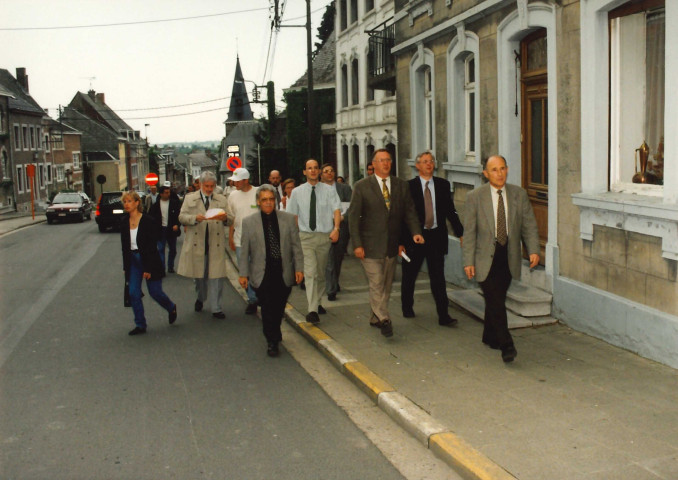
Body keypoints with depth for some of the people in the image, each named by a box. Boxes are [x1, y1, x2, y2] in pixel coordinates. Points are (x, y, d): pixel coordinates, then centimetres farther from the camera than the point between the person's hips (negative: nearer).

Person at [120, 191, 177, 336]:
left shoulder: (148, 221, -14)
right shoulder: (124, 222, 3)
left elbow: (152, 246, -14)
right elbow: (124, 246, 9)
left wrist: (148, 268, -16)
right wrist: (125, 266, 7)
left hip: (148, 260, -5)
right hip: (133, 261, 5)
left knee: (155, 292, 2)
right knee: (133, 293, -1)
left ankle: (171, 308, 32)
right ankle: (140, 325, 9)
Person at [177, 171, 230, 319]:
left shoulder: (222, 200, 10)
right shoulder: (190, 198, 7)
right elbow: (182, 217, -2)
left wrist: (225, 218, -18)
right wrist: (195, 218, -21)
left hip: (216, 245, 0)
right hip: (197, 244, 0)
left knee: (216, 277, -3)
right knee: (199, 276, 12)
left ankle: (216, 308, 4)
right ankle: (201, 298, 39)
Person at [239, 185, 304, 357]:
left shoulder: (288, 219, 5)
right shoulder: (249, 222, 3)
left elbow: (296, 246, 6)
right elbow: (244, 250, 4)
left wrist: (299, 268, 0)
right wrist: (243, 273, 1)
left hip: (284, 274, 2)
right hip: (262, 275, -1)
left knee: (279, 309, 9)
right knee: (267, 309, -4)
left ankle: (274, 335, 32)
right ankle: (272, 341, 8)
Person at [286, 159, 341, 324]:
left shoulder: (329, 190, 3)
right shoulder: (297, 192, 5)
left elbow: (336, 210, -7)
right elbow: (292, 215, 8)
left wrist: (336, 228, -23)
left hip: (325, 236, 2)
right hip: (305, 236, -1)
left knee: (321, 272, 14)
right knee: (310, 273, -13)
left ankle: (317, 302, 33)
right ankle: (312, 310, -18)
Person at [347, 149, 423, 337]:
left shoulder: (402, 186, 7)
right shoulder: (362, 186, -3)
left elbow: (409, 211, 7)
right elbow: (353, 216, -4)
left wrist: (415, 232, -11)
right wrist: (357, 244, -11)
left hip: (392, 246, 4)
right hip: (371, 246, -4)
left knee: (386, 285, 12)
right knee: (376, 284, -8)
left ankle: (376, 318, 26)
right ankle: (384, 320, -3)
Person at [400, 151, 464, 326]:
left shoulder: (443, 185, 6)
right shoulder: (409, 186, -3)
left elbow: (450, 211, 10)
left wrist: (460, 233, 3)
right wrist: (400, 240, -6)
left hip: (436, 236, 1)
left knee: (438, 278, 0)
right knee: (409, 276, 13)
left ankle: (443, 316, 1)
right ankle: (407, 307, 34)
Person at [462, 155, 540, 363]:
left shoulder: (519, 194, 4)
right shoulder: (475, 197, -3)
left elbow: (529, 225, 5)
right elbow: (469, 231, -4)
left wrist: (533, 250, -10)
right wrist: (468, 261, -8)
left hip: (509, 256, 3)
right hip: (486, 257, -3)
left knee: (496, 299, 11)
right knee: (495, 301, -10)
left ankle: (490, 336, 31)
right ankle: (506, 345, -9)